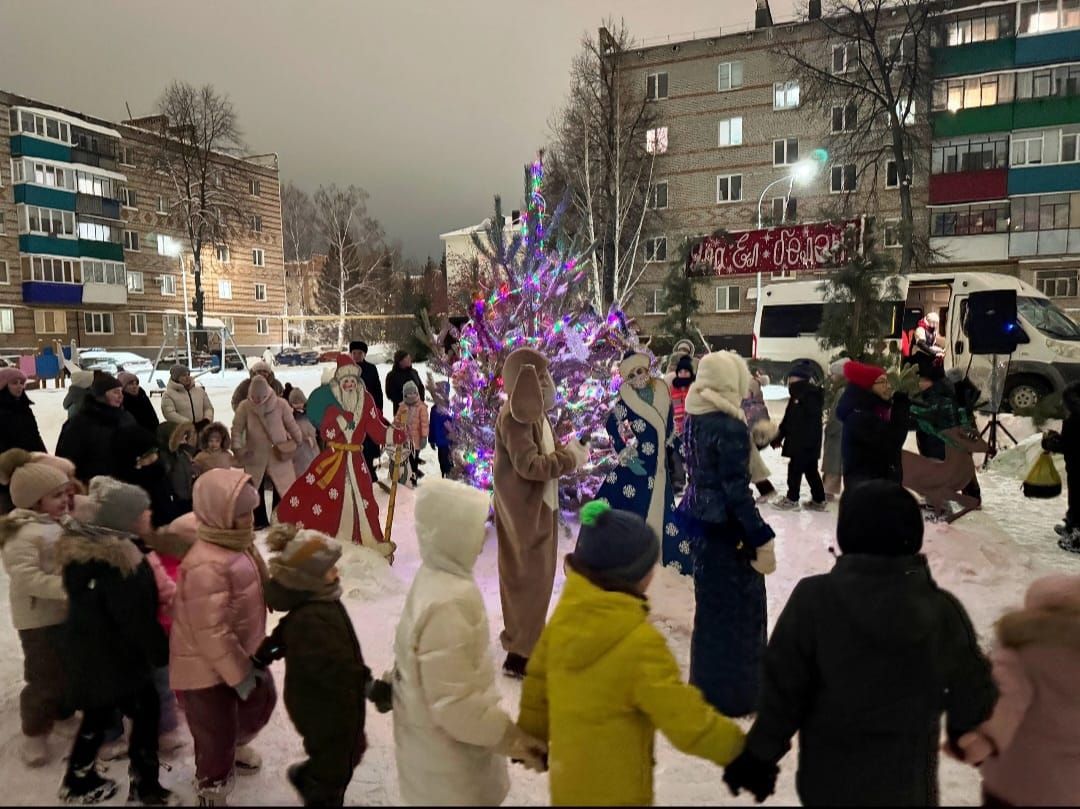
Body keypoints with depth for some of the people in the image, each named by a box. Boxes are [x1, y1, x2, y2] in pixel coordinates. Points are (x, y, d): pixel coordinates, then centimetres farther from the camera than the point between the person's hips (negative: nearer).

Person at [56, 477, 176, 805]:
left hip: (86, 650, 9)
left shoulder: (81, 545, 0)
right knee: (146, 709, 6)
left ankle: (79, 780, 38)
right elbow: (137, 617, -24)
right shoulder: (122, 558, -29)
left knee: (98, 711, 23)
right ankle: (145, 788, 17)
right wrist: (161, 651, -12)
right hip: (114, 655, -9)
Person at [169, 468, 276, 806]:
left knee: (262, 699, 28)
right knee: (216, 734, 10)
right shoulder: (206, 566, -34)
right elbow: (212, 632, -30)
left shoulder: (239, 544, -3)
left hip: (241, 654, 9)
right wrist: (238, 674, -18)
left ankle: (235, 746, 58)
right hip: (207, 667, -9)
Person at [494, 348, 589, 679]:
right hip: (525, 510, -10)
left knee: (526, 575, 20)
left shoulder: (532, 411, 11)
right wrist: (571, 458, -19)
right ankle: (520, 653, 5)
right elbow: (529, 465, -25)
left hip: (538, 506, 10)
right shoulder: (515, 416, -21)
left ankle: (520, 638, 36)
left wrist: (566, 449, -2)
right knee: (533, 578, -4)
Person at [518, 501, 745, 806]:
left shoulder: (566, 612, -10)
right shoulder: (640, 642, -30)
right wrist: (737, 748, -10)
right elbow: (686, 718, -25)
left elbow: (538, 681, 3)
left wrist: (533, 736, 17)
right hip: (614, 790, -6)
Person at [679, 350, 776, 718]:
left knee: (712, 603, 20)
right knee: (736, 606, 7)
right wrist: (762, 540, -17)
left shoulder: (695, 417, 4)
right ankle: (731, 694, 20)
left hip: (700, 520, 8)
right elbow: (736, 491, -22)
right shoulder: (731, 427, -21)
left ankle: (707, 685, 34)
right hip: (725, 527, -8)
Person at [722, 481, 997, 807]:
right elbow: (972, 693, 0)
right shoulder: (943, 611, -14)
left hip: (827, 781, -1)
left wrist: (760, 755, -1)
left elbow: (782, 689, -15)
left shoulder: (813, 599, -20)